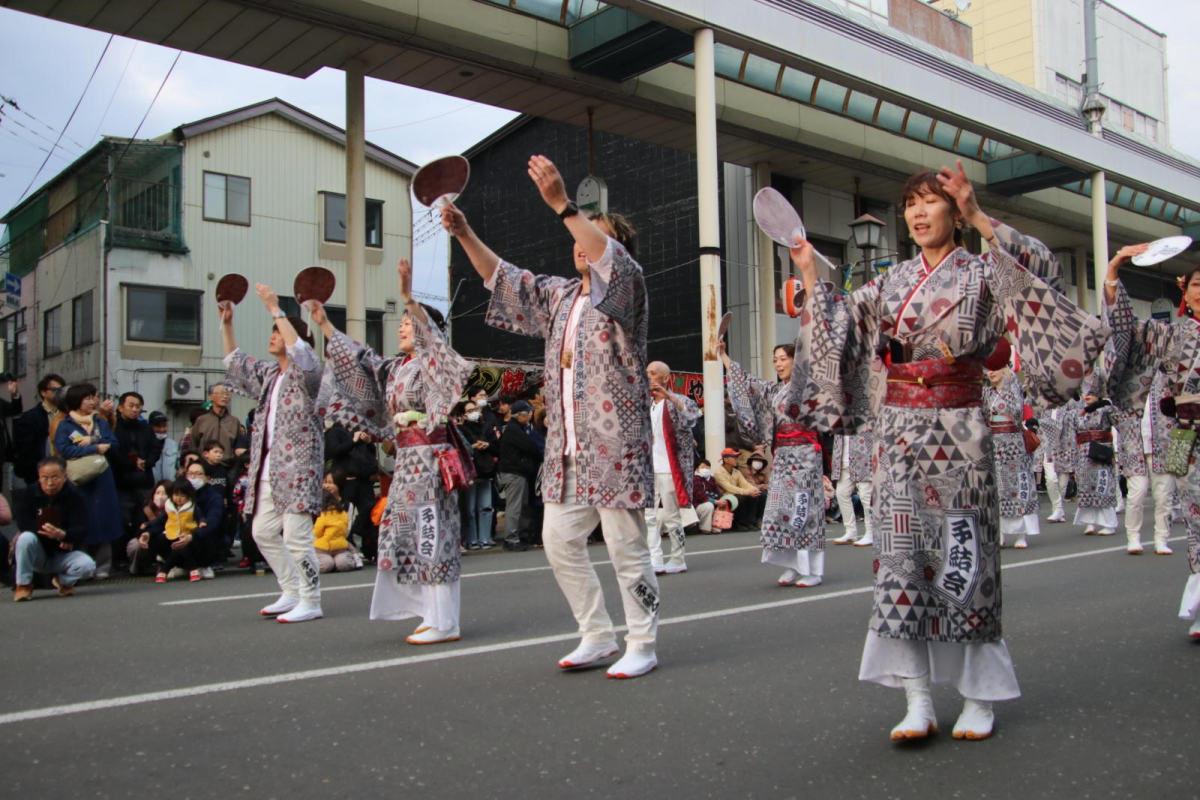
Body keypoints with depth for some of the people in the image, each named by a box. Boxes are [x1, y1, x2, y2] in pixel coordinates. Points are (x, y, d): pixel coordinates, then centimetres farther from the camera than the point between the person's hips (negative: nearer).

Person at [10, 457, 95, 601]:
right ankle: (23, 585, -11)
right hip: (38, 555, 0)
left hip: (63, 554, 0)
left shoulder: (74, 496, -12)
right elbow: (24, 525, -18)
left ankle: (64, 581, 9)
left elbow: (81, 531, -20)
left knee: (88, 565, -27)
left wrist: (62, 535, -42)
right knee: (26, 538, -31)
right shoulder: (29, 493, -9)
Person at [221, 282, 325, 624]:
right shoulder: (268, 373, 18)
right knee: (264, 532, 13)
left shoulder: (305, 371, -6)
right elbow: (235, 361, 28)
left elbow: (300, 351, -27)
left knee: (297, 537, -9)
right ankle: (292, 593, 23)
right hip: (269, 468, 9)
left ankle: (310, 603, 0)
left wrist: (275, 310, -26)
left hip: (298, 466, -9)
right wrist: (226, 323, 17)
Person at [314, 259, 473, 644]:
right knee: (407, 534, 11)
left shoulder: (431, 364, -8)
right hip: (407, 460, 9)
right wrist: (324, 323, 26)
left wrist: (408, 299, -41)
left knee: (430, 534, -8)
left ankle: (444, 623, -2)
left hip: (429, 458, -9)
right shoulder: (394, 368, 16)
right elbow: (357, 359, 25)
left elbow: (432, 339, -28)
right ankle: (433, 613, 19)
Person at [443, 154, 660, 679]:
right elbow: (502, 278, 20)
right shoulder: (559, 296, 17)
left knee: (626, 547, -1)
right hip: (567, 449, 8)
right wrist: (464, 234, 7)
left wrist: (562, 205, -33)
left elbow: (614, 262, -25)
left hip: (615, 447, -7)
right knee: (559, 541, 9)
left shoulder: (626, 292, -4)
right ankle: (598, 636, 22)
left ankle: (642, 646, 12)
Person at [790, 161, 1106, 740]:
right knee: (902, 547, -3)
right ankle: (918, 701, 1)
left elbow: (1041, 269, -15)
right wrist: (810, 274, 13)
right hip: (897, 428, 4)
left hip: (957, 427, -3)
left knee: (962, 547, -1)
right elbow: (837, 323, 19)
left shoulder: (982, 272, 3)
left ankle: (979, 697, 12)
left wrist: (978, 218, -21)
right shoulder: (891, 283, 15)